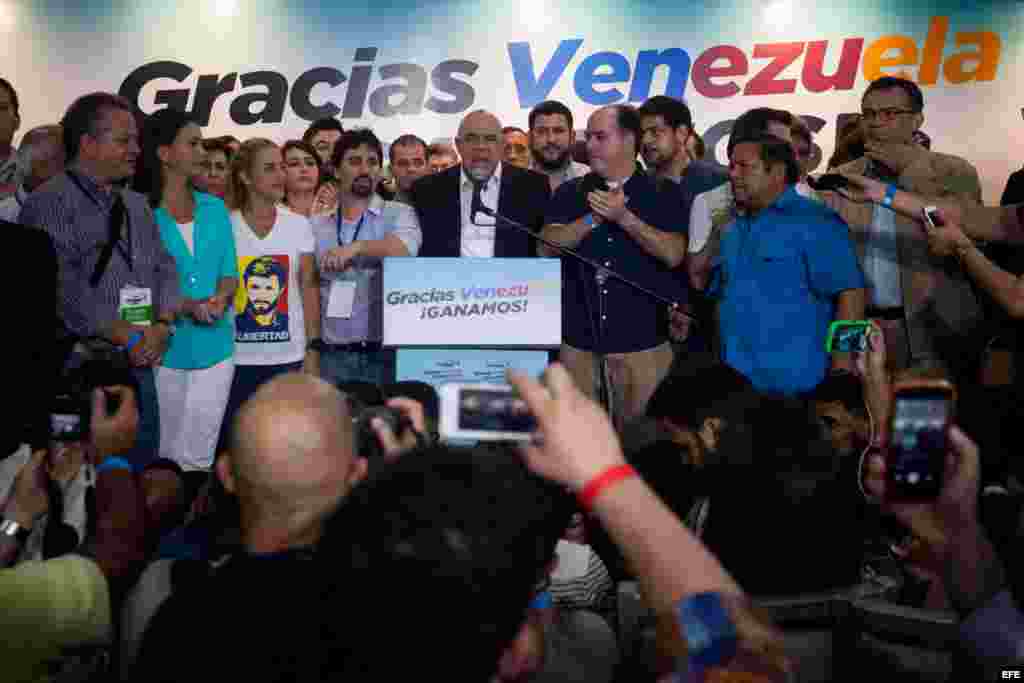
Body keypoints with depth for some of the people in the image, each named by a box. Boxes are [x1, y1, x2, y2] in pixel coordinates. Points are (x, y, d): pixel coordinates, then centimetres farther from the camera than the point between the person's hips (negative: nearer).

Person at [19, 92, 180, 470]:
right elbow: (62, 286, -17)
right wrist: (125, 336, -16)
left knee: (143, 472, 12)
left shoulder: (137, 205, 17)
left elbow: (165, 268, 13)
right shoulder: (49, 203, -7)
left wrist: (162, 325, -6)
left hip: (140, 366, 7)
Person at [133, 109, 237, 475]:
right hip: (161, 347, -3)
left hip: (214, 346, 3)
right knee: (164, 455, 10)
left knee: (197, 459, 10)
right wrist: (188, 305, -22)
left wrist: (219, 301, -15)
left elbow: (229, 272, 6)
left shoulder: (214, 207, 8)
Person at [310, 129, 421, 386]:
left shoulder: (398, 214, 0)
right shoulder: (317, 225, 10)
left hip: (385, 353, -2)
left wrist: (357, 247, -28)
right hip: (332, 355, 3)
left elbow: (406, 248, -21)